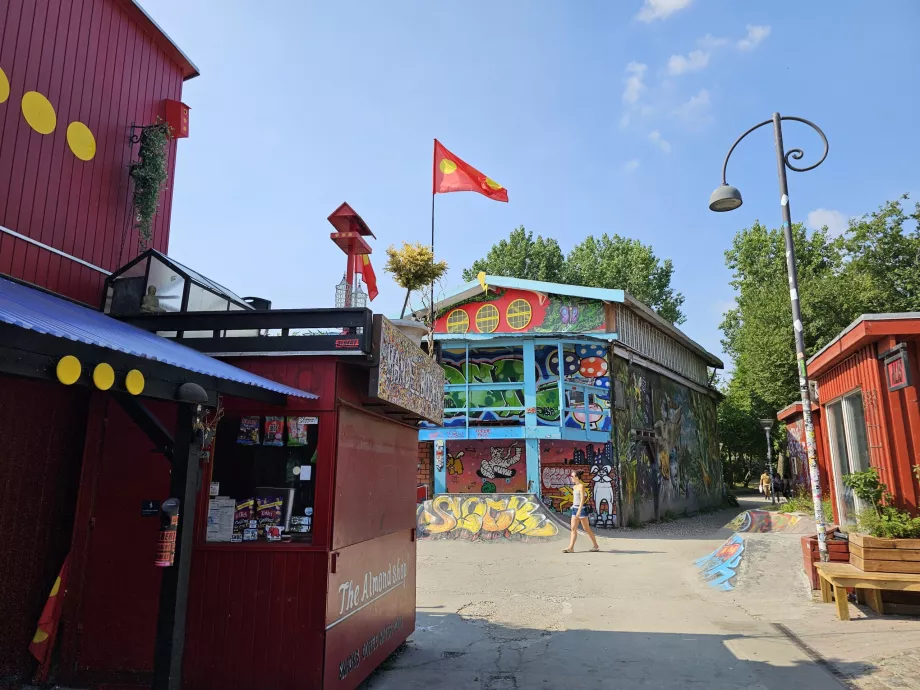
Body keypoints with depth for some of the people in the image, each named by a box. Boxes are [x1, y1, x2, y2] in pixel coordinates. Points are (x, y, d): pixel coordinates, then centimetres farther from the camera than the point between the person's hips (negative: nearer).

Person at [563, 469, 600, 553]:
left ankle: (596, 546, 15)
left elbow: (582, 499, -19)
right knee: (573, 528, 1)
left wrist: (579, 511, -24)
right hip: (575, 508, 8)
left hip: (581, 508, -8)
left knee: (587, 528, 2)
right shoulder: (574, 486, 11)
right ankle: (571, 547, -1)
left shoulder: (581, 486, -14)